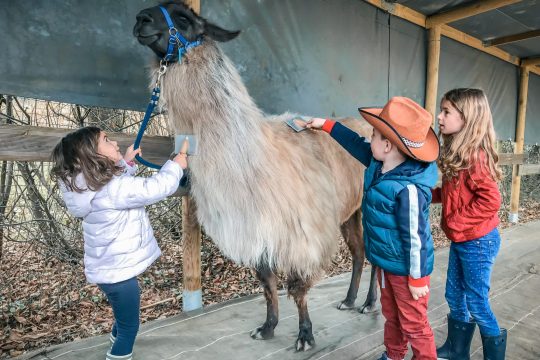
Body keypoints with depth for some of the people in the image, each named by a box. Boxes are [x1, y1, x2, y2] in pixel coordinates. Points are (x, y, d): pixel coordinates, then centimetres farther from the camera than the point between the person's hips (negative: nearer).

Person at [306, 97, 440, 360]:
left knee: (413, 324, 11)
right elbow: (356, 144, 13)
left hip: (405, 269, -9)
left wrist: (417, 278, -17)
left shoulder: (408, 188, -31)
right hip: (385, 262, 9)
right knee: (391, 315, 26)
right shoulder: (379, 163, -5)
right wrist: (327, 126, 19)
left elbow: (414, 237, -25)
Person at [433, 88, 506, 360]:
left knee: (476, 302, 8)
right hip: (460, 240, 9)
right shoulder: (456, 153, 4)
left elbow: (490, 200, -27)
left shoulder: (474, 155, -23)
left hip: (478, 242, -9)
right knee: (455, 296, 19)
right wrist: (429, 193, 0)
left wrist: (457, 223, -20)